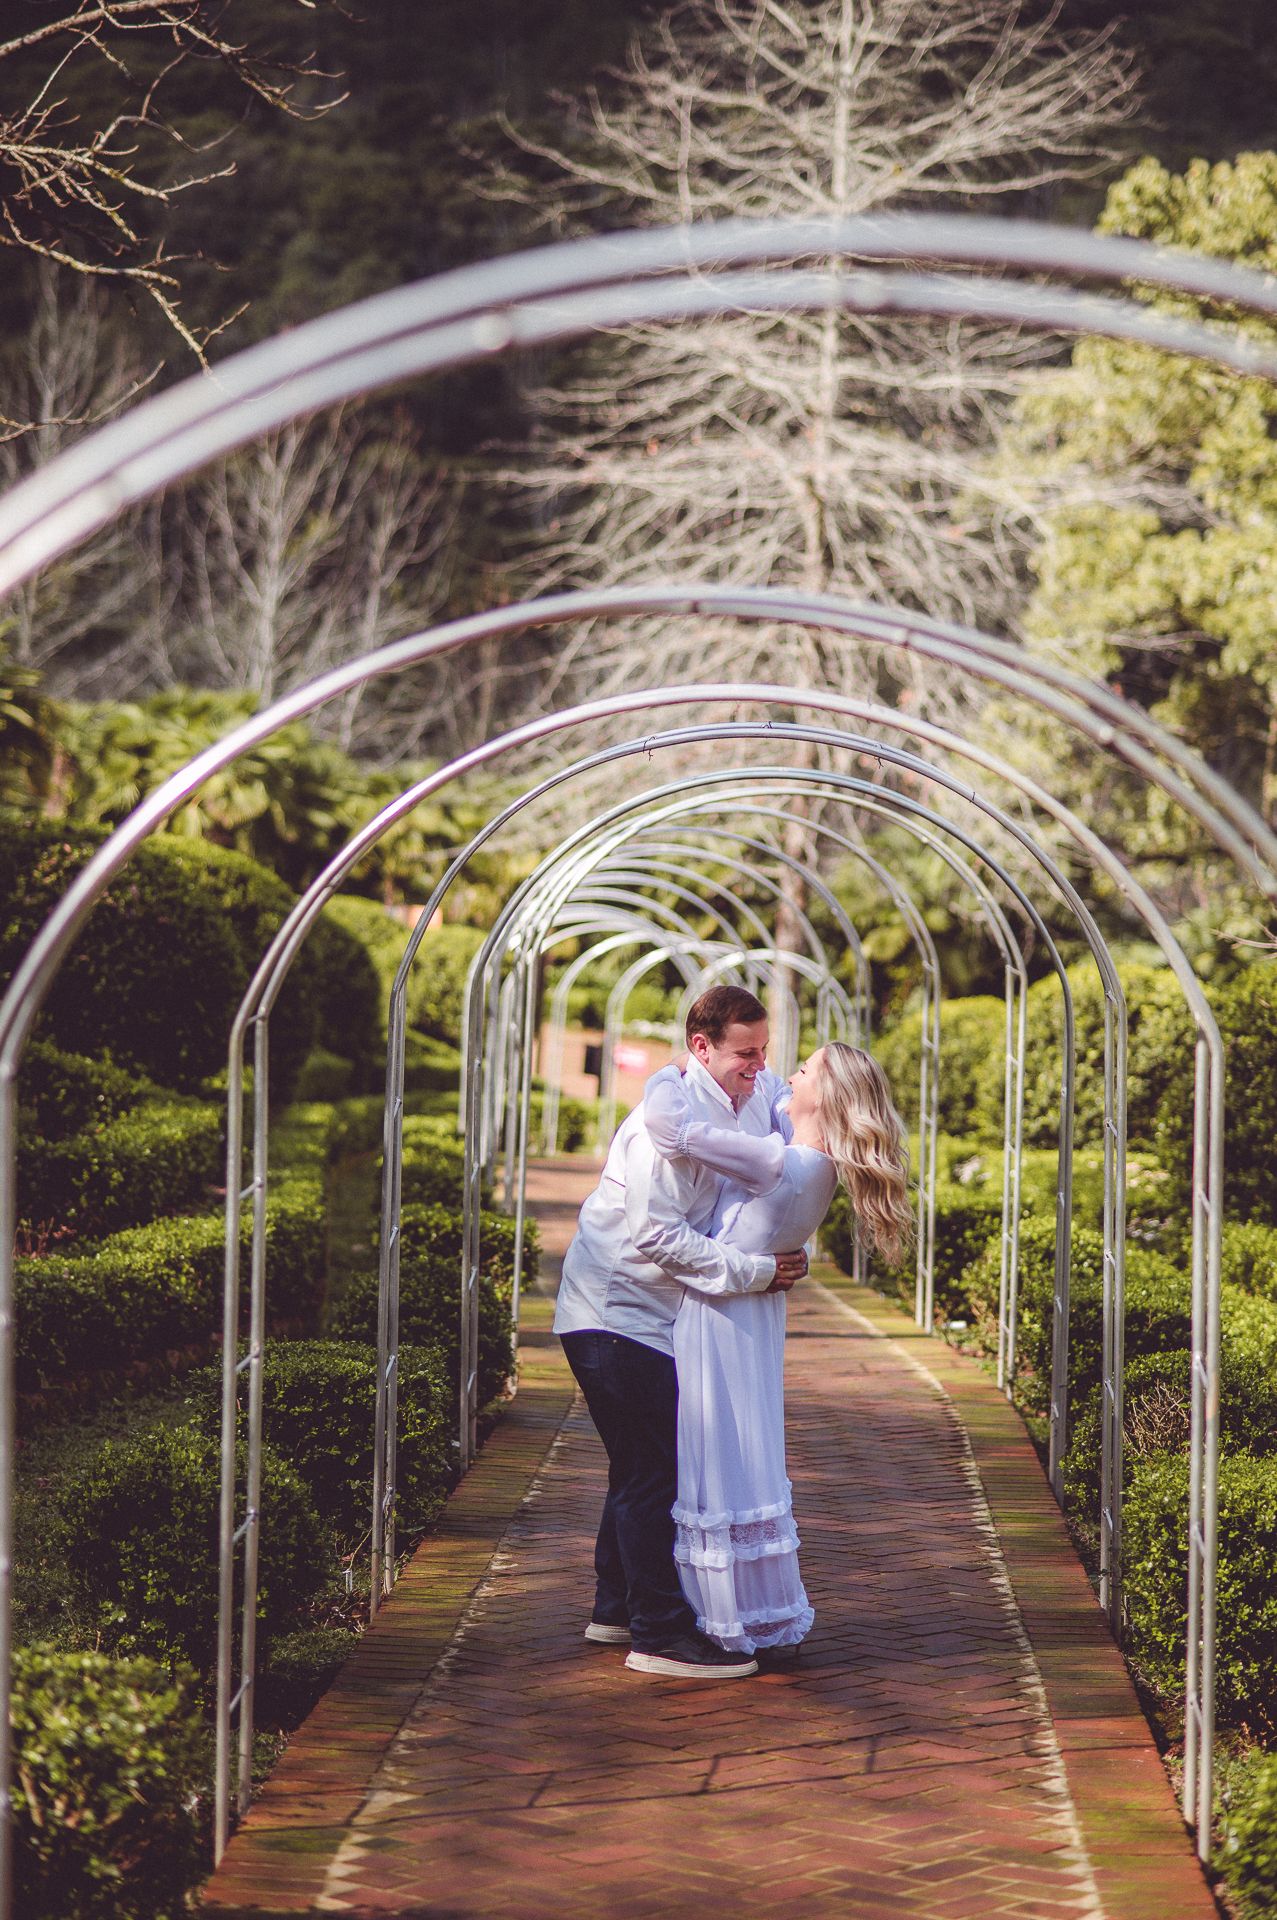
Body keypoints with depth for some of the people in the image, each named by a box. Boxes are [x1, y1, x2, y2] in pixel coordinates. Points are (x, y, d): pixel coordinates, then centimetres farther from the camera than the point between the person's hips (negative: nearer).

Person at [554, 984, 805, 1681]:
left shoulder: (755, 1094, 4)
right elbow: (658, 1237, -26)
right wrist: (755, 1272, -22)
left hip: (650, 1316, 10)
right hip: (615, 1313, -10)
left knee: (643, 1467, 18)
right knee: (652, 1472, -8)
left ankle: (617, 1610, 29)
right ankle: (660, 1635, -4)